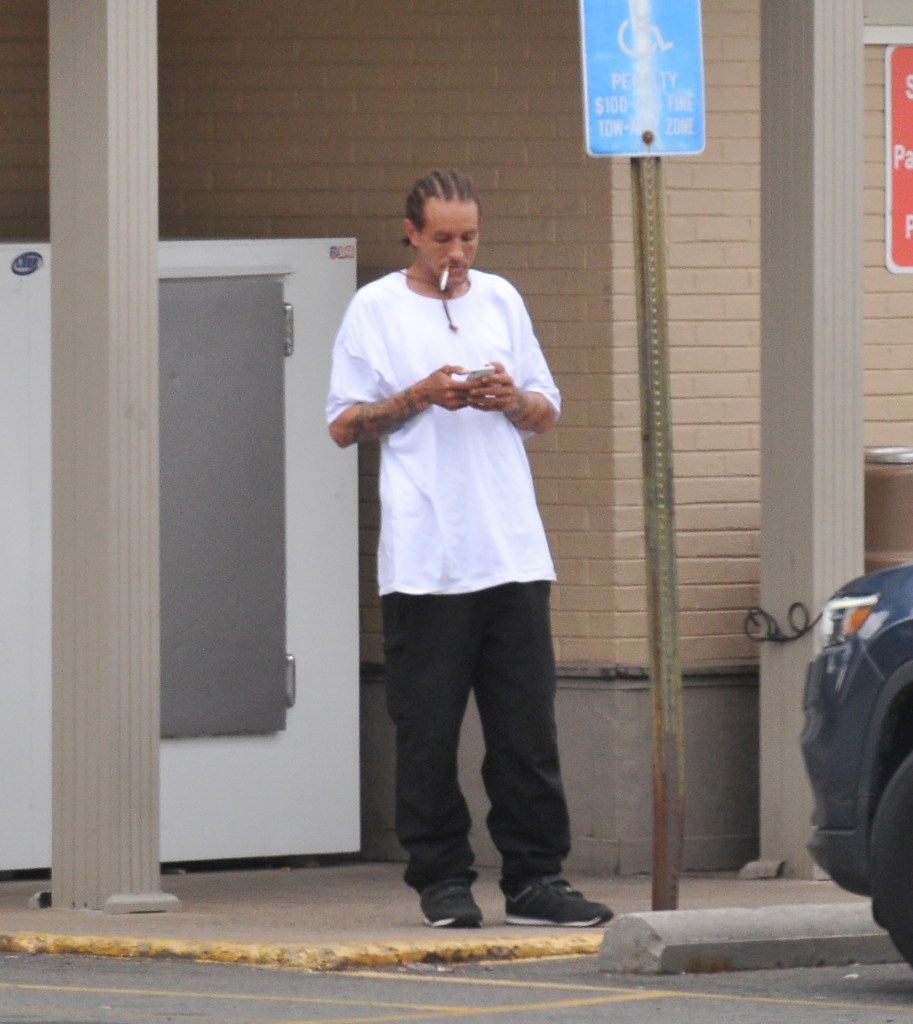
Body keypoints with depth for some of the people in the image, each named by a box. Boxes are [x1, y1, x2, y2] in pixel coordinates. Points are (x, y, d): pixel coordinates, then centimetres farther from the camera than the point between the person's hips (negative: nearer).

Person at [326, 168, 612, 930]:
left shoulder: (501, 300, 15)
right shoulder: (375, 310, 5)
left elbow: (548, 414, 19)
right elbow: (344, 425, 3)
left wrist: (511, 399, -3)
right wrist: (422, 396, -10)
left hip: (513, 552, 3)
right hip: (422, 561, -3)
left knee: (527, 726, 0)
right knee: (429, 730, -2)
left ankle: (536, 879, 3)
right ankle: (443, 880, 5)